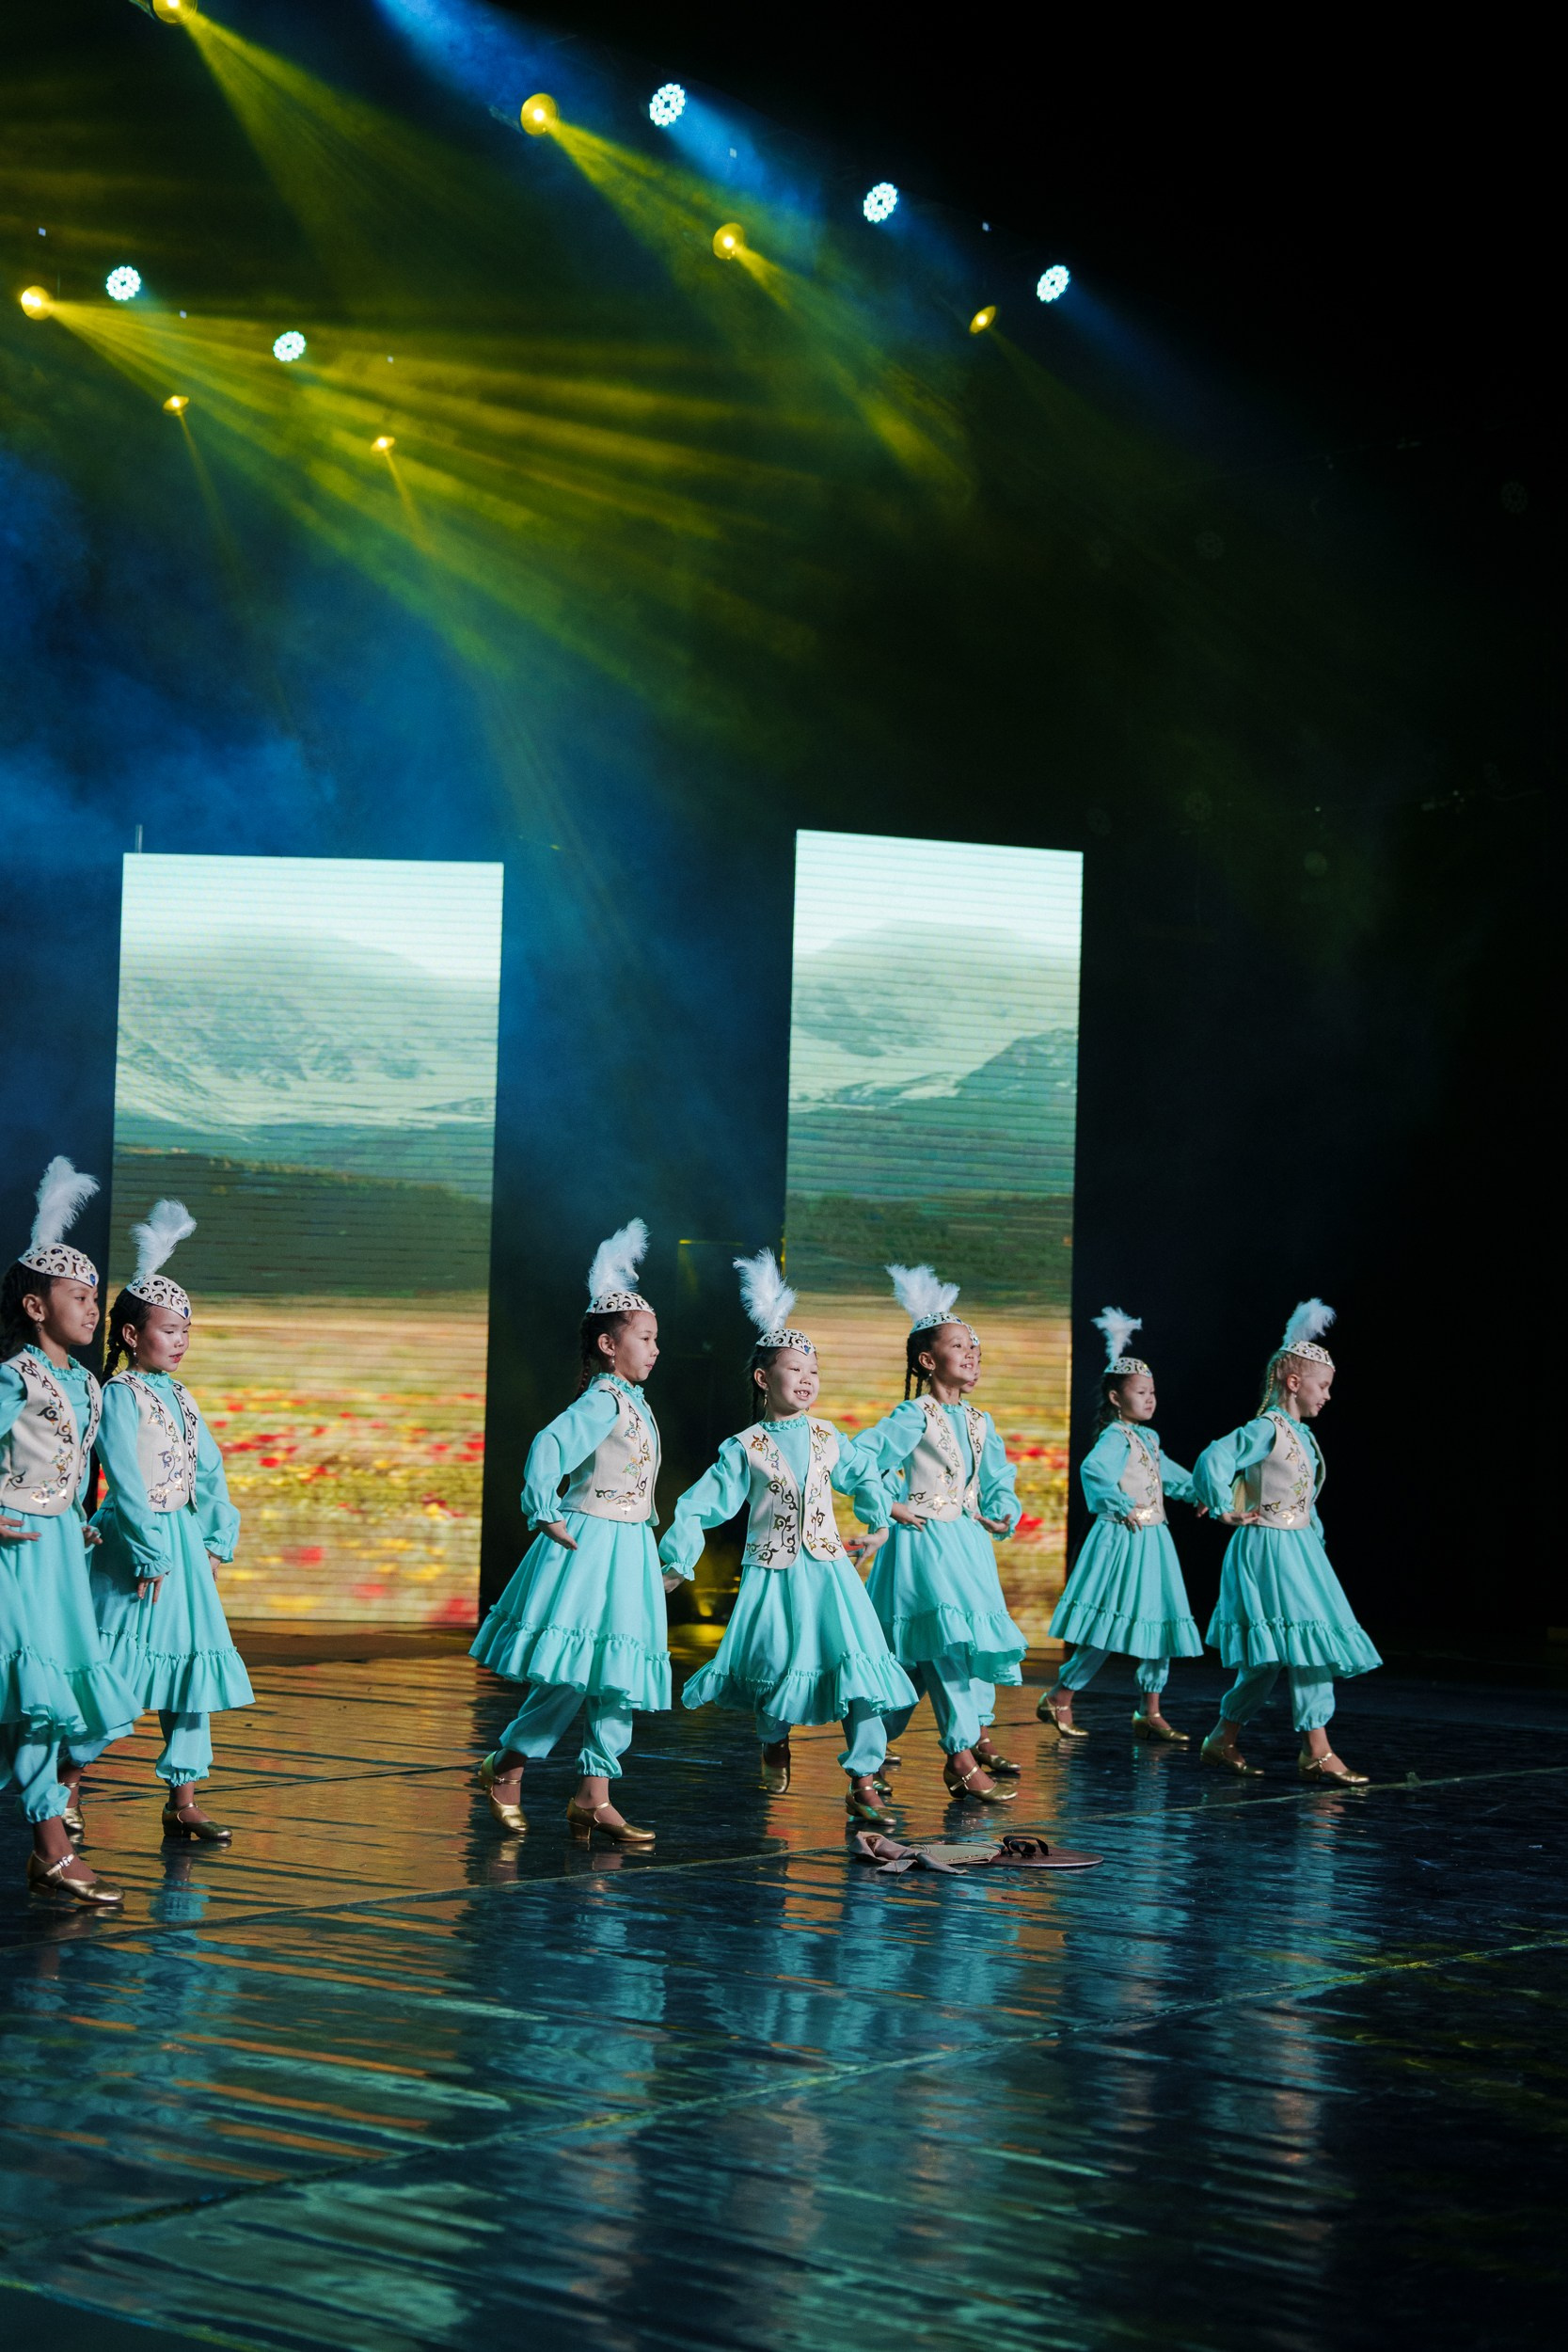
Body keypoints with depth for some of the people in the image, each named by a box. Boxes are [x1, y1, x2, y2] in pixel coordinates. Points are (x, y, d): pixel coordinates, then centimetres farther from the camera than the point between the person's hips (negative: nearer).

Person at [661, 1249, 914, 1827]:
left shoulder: (828, 1438, 6)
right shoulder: (746, 1448, -4)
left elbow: (865, 1473, 26)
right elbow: (701, 1505, -3)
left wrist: (878, 1521, 28)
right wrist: (677, 1560, -7)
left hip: (827, 1569, 2)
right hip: (771, 1573, -2)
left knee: (858, 1668, -10)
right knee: (774, 1670, 0)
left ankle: (863, 1783, -8)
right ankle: (775, 1746, 34)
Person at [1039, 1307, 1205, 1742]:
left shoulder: (1149, 1438, 15)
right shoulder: (1115, 1437, -14)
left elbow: (1167, 1471, 35)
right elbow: (1093, 1470, -32)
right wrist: (1122, 1507, -34)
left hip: (1153, 1543, 9)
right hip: (1122, 1541, -9)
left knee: (1160, 1622, 8)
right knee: (1109, 1627, -9)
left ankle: (1149, 1713, 13)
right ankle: (1059, 1700, 2)